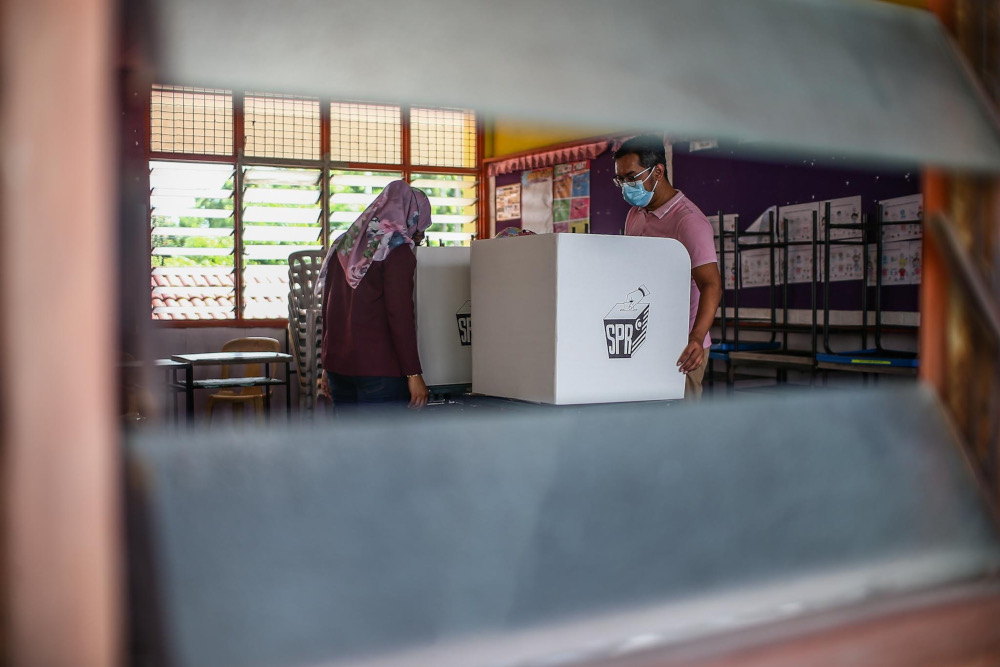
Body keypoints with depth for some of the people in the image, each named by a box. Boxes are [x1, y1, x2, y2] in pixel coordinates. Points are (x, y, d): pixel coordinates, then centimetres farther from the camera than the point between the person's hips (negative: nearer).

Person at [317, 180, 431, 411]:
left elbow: (329, 309, 17)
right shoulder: (397, 250, -9)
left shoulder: (343, 245, 14)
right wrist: (413, 373, -13)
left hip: (337, 363, 8)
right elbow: (400, 316, -15)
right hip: (379, 368, -8)